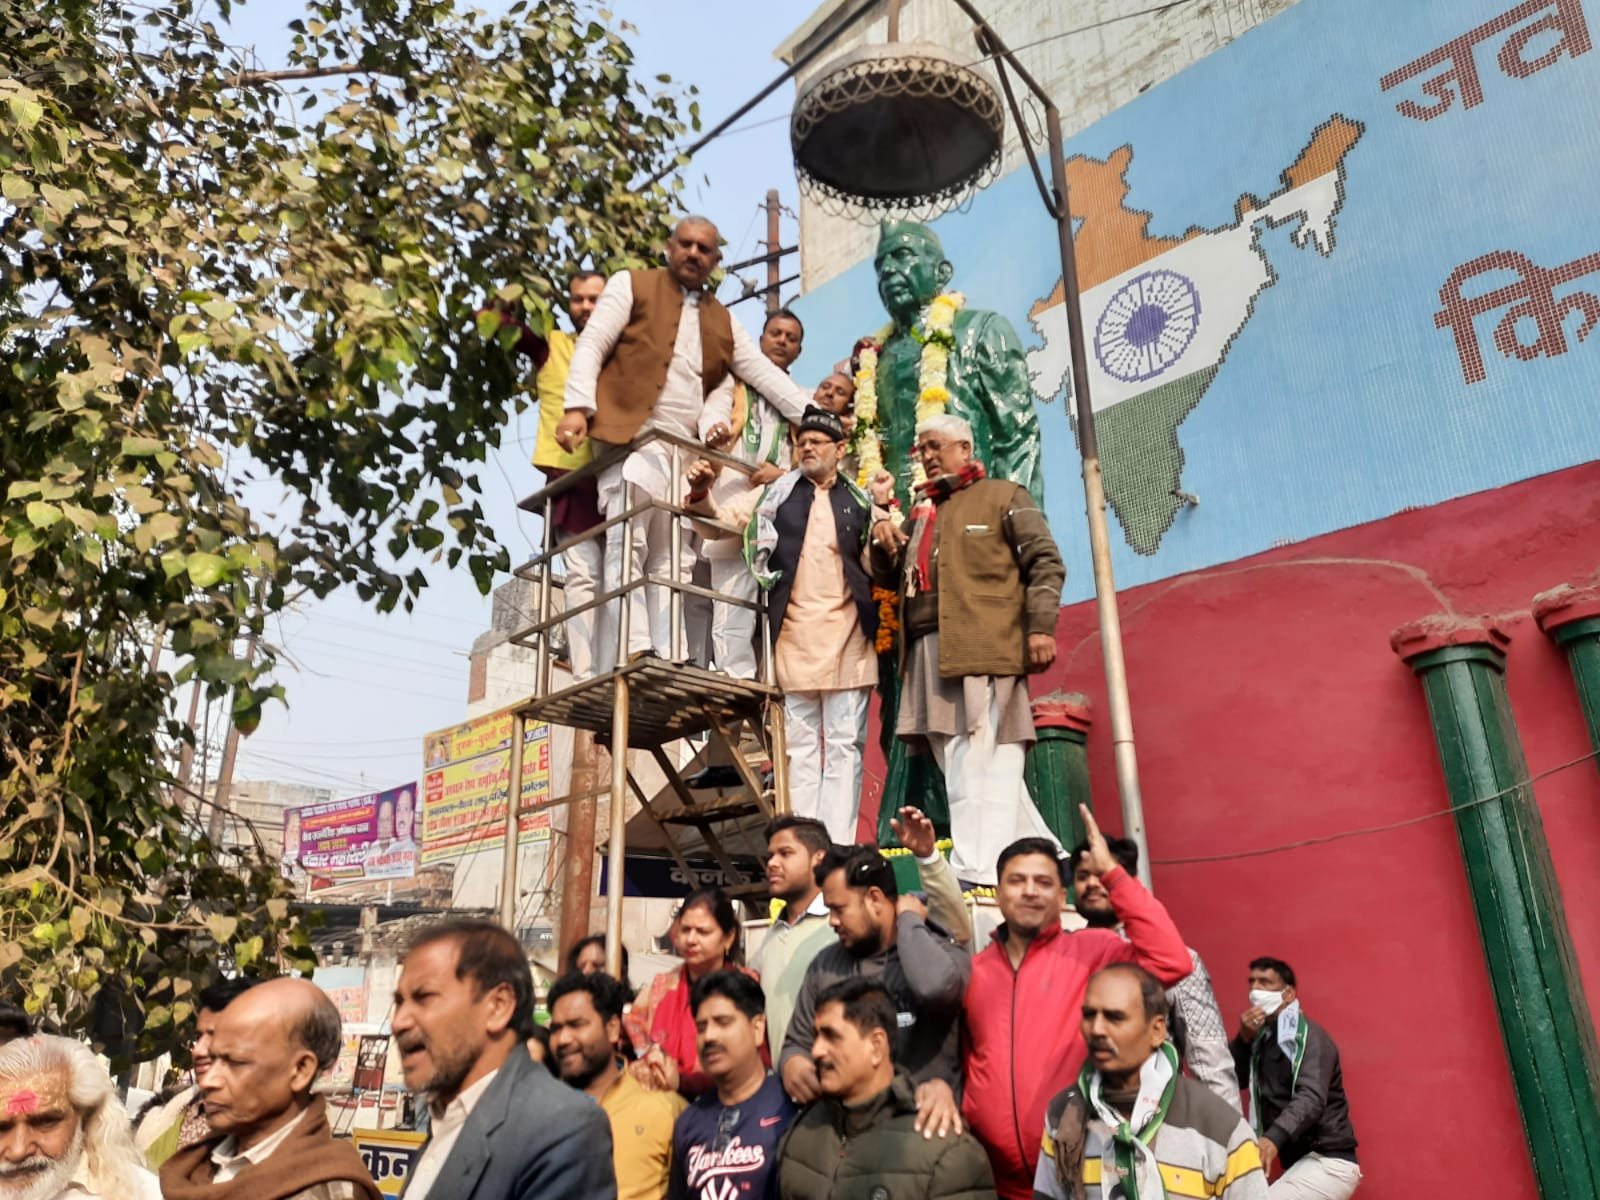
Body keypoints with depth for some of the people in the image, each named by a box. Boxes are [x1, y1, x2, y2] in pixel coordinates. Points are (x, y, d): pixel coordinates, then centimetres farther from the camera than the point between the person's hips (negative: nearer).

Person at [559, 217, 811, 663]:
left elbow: (763, 373, 16)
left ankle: (668, 657, -2)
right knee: (628, 543, -16)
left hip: (688, 450, 5)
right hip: (635, 436, -5)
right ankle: (635, 651, -18)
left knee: (668, 557, 1)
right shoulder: (631, 285, 10)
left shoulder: (723, 322, 23)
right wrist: (577, 407, -14)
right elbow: (591, 345, 1)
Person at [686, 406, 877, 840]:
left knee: (844, 744, 0)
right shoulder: (775, 494, 11)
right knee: (800, 743, 6)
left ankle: (838, 844, 3)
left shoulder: (860, 502, 11)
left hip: (847, 634, 0)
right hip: (794, 633, 1)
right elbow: (718, 520, 4)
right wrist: (702, 494, -16)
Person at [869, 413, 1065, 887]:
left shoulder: (1003, 496, 8)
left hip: (983, 647, -7)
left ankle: (976, 870, -8)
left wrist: (1041, 625, -13)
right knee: (956, 758, 7)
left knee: (976, 761, -10)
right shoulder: (921, 510, 27)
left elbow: (1045, 562, -1)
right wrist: (882, 543, 6)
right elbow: (893, 578, 27)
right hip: (930, 651, 7)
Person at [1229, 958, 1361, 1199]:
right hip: (1299, 1161, 9)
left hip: (1329, 1163, -9)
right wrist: (1243, 1038, -9)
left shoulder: (1308, 1035, -12)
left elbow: (1311, 1097, -28)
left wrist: (1274, 1138, -45)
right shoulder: (1263, 1035, 12)